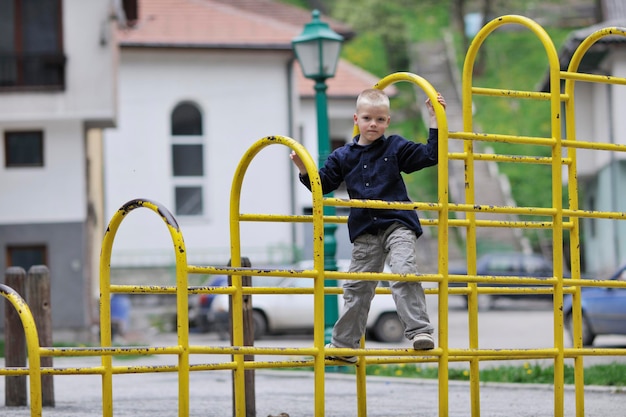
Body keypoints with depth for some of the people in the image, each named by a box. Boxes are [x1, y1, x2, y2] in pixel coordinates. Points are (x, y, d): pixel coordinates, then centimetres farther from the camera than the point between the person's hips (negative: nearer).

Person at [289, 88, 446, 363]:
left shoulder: (396, 148, 2)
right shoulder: (343, 157, 9)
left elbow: (430, 155, -2)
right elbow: (323, 184, 14)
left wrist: (434, 120, -6)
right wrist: (304, 170, -3)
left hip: (397, 225, -3)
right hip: (364, 232, 3)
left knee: (404, 274, -23)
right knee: (356, 288, 10)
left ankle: (420, 331, -23)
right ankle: (343, 343, 19)